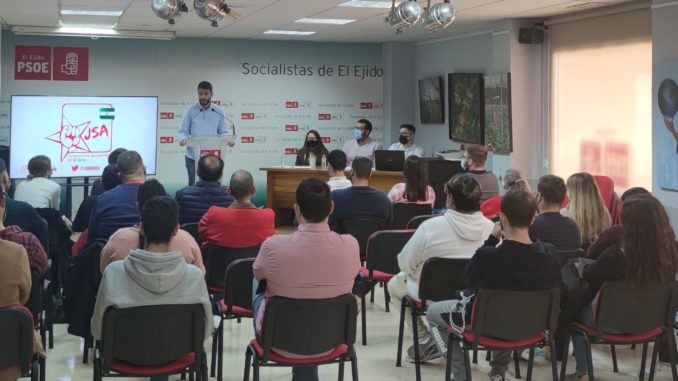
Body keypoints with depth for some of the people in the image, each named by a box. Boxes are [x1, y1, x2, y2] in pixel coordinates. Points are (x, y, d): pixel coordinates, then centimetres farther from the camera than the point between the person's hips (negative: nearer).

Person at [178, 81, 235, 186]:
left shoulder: (219, 112, 4)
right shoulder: (190, 111, -1)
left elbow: (222, 132, 9)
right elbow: (183, 131, 1)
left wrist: (229, 139, -13)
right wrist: (183, 139, -22)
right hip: (193, 156, -1)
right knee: (194, 185, 2)